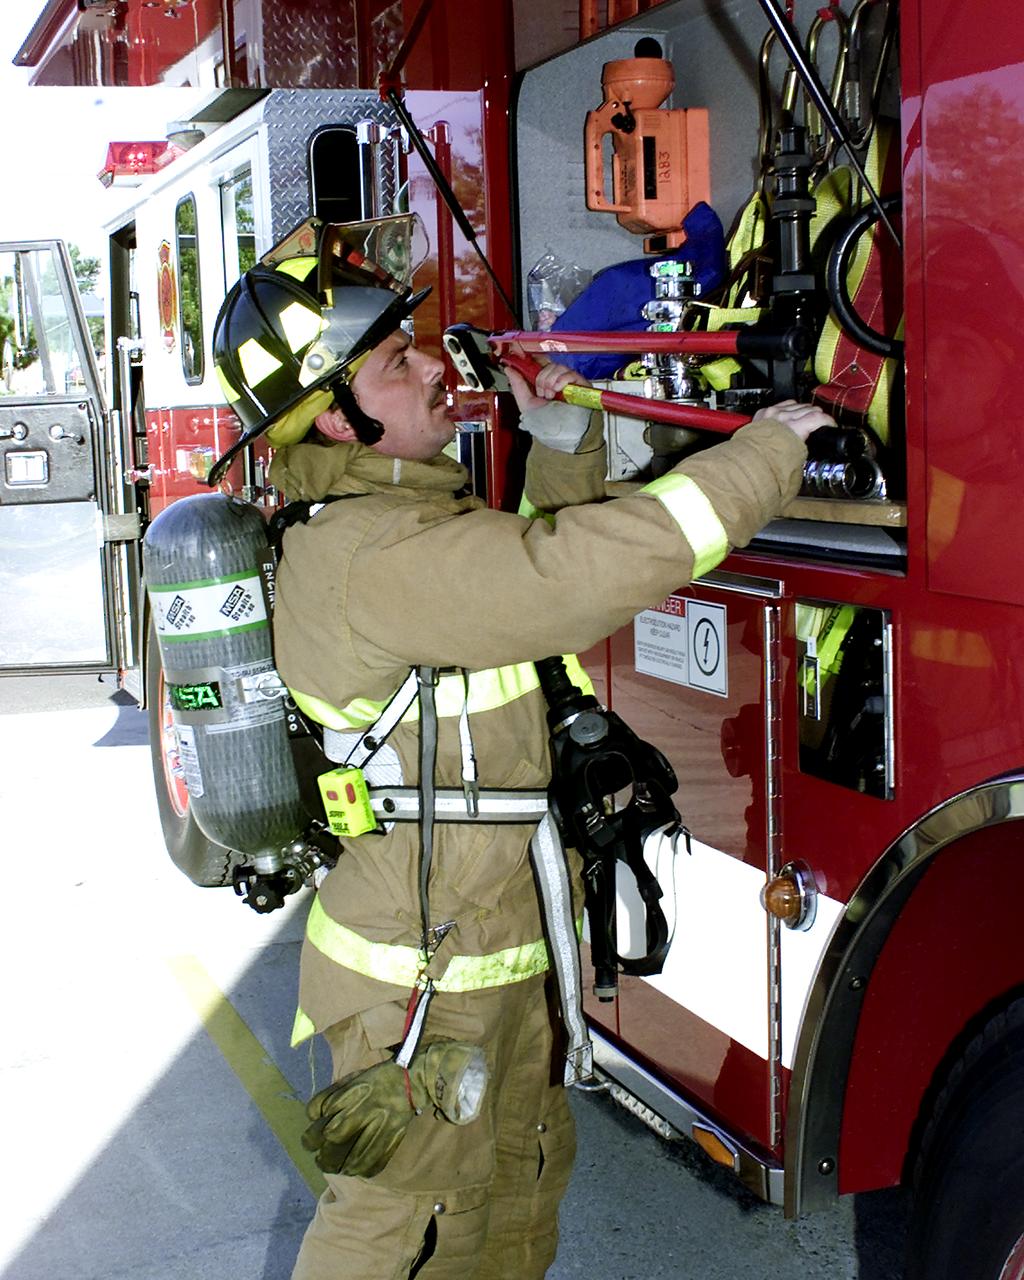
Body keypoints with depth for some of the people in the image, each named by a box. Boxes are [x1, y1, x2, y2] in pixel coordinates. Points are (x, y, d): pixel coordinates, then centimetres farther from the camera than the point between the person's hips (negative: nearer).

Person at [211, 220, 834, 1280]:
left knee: (519, 1191, 25)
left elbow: (544, 586, 17)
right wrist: (767, 450, -25)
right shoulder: (377, 556, -27)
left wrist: (562, 446, 3)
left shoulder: (407, 515, 7)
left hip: (498, 949, 10)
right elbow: (582, 575, -36)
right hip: (420, 978, -10)